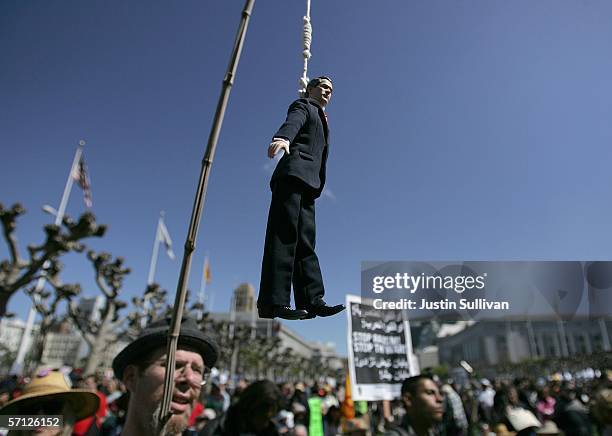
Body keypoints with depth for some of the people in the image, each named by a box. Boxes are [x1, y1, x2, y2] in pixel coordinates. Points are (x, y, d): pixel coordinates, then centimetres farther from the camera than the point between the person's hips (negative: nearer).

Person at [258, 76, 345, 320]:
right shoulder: (303, 106, 12)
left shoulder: (320, 119, 36)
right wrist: (283, 138, -34)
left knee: (305, 242, -2)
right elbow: (292, 123, -13)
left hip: (307, 185, 8)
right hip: (293, 174, -8)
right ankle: (273, 302, -22)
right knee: (284, 235, -17)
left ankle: (312, 302, -6)